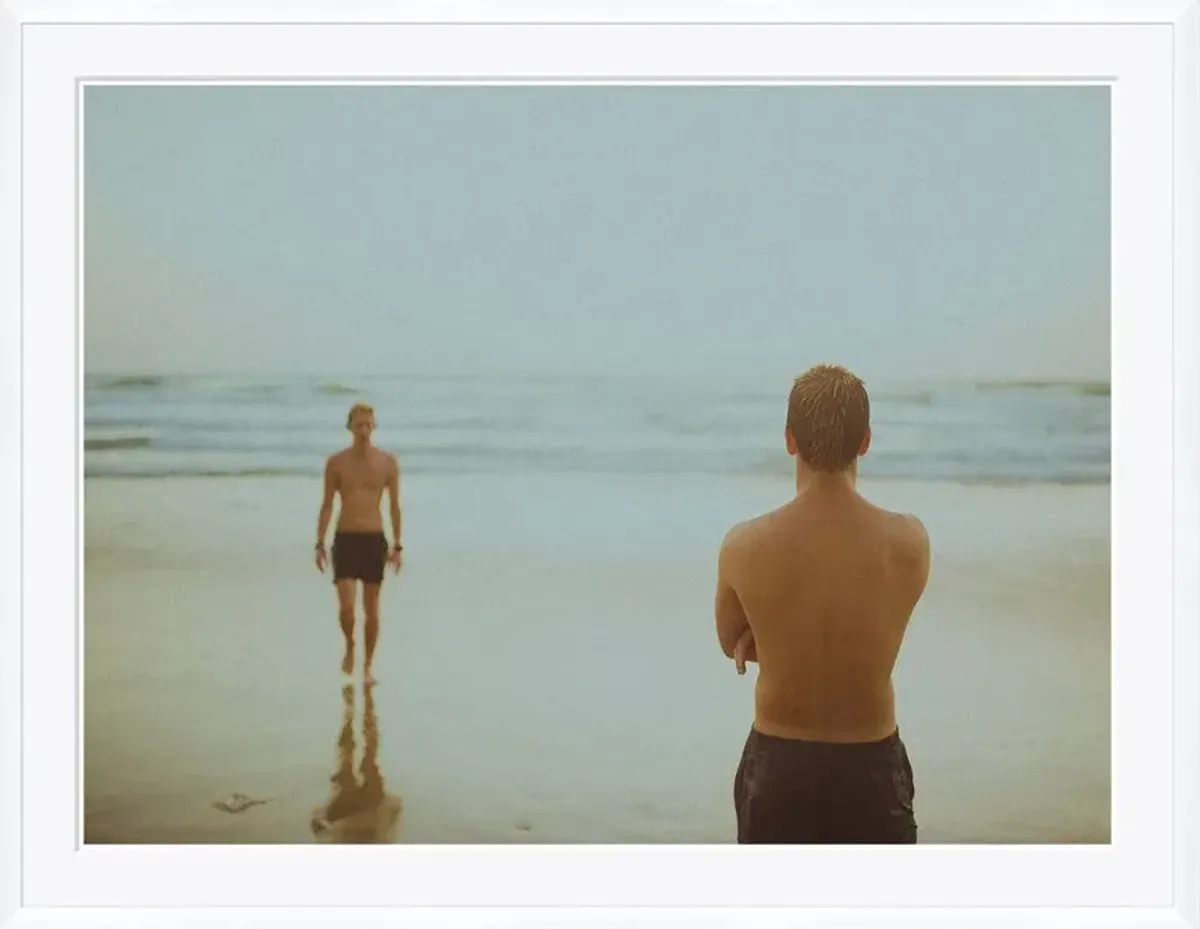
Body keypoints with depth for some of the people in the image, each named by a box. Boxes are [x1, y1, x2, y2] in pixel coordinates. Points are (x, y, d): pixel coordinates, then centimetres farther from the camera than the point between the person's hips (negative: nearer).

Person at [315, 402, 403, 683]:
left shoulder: (388, 462, 0)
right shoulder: (336, 462, 0)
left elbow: (395, 506, 4)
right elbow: (327, 505, 3)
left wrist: (398, 546, 1)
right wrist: (320, 544, -3)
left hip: (375, 540, 1)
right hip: (345, 540, -1)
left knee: (372, 609, 6)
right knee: (346, 606, -11)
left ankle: (367, 667, 20)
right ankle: (349, 646, 20)